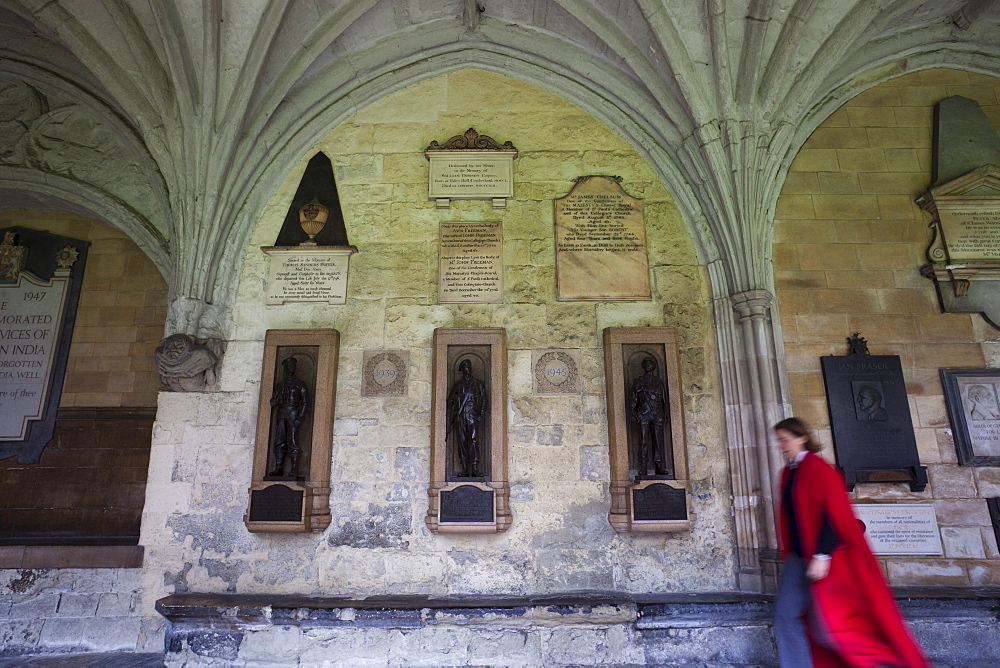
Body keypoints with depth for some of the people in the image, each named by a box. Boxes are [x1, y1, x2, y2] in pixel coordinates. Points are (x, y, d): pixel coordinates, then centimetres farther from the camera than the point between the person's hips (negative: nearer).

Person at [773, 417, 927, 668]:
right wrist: (788, 553, 19)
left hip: (824, 559, -7)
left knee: (825, 629, -6)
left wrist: (821, 556, -23)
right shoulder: (789, 473, 13)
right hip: (798, 557, 8)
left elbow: (832, 513, -18)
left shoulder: (818, 469, -11)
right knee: (785, 614, -2)